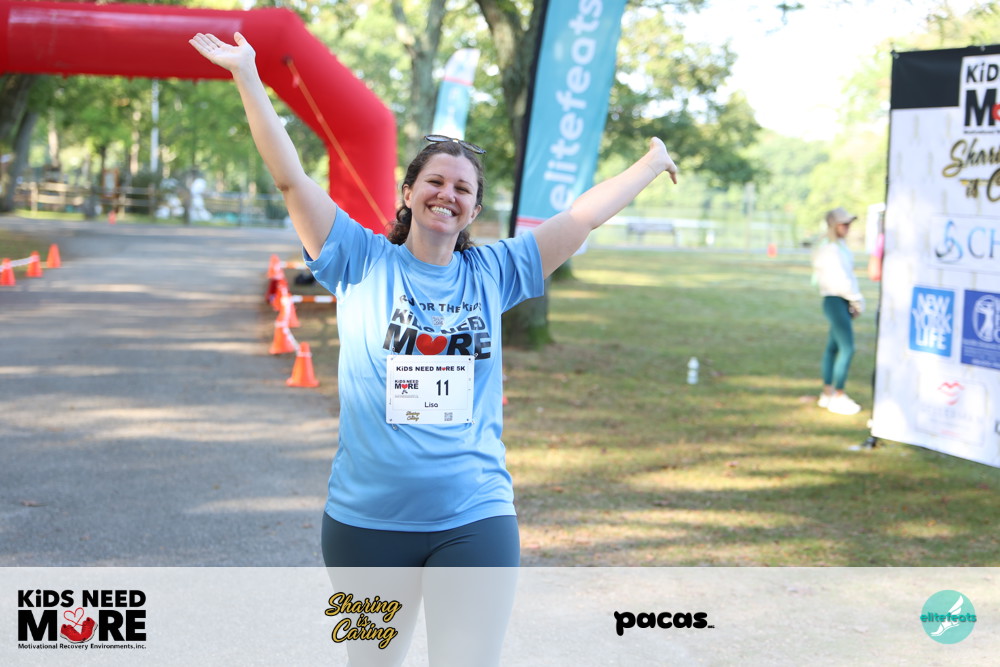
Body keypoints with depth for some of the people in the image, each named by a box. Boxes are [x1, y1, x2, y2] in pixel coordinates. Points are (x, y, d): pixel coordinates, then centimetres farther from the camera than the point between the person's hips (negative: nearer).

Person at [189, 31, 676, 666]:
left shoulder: (493, 273, 7)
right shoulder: (363, 262, 2)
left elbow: (586, 215, 15)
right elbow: (292, 179, -4)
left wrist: (651, 163, 23)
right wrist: (247, 75, -9)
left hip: (475, 521, 1)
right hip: (366, 519, -1)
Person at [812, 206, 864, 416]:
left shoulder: (842, 247, 16)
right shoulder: (829, 250, -15)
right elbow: (839, 281, -20)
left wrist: (856, 301, 7)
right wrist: (857, 300, -11)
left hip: (845, 302, 10)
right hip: (835, 301, -10)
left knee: (834, 346, 13)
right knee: (847, 348, -12)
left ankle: (827, 393, 20)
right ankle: (838, 397, -7)